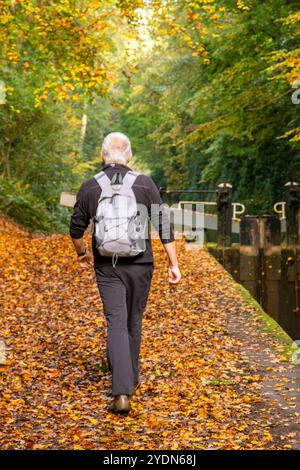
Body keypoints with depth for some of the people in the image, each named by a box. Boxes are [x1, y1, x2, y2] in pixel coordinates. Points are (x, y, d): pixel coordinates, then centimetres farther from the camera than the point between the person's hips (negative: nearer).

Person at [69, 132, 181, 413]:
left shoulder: (90, 187, -2)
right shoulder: (145, 184, -4)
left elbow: (76, 229, 6)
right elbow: (163, 225, -7)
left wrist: (82, 254, 25)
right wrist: (174, 263, -1)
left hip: (107, 267, -1)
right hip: (140, 264, 1)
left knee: (116, 324, -4)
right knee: (134, 321, 18)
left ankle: (122, 392, -16)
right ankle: (131, 378, 34)